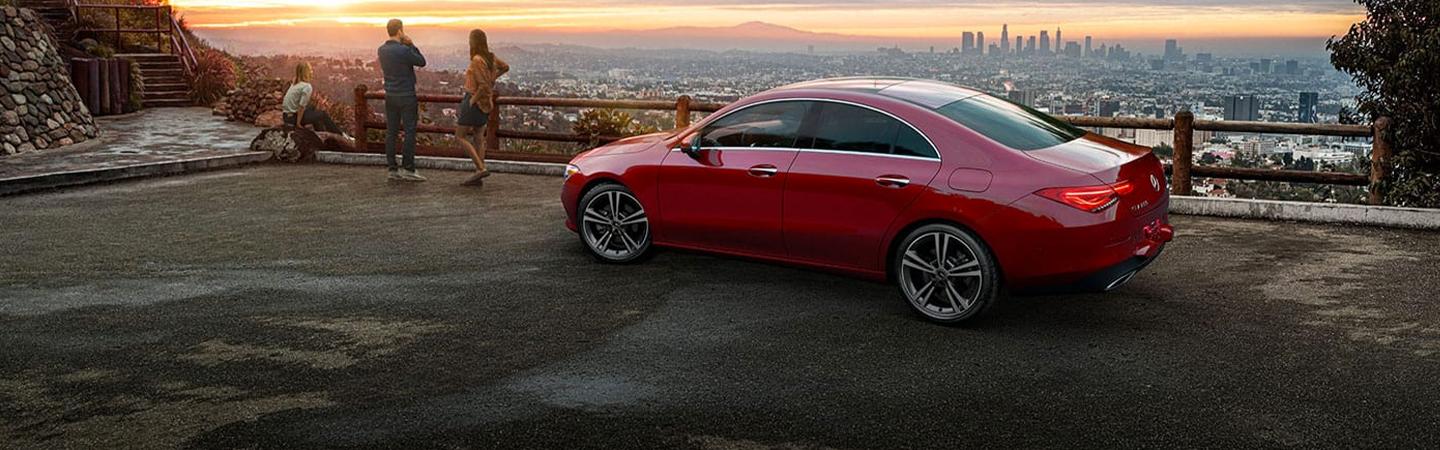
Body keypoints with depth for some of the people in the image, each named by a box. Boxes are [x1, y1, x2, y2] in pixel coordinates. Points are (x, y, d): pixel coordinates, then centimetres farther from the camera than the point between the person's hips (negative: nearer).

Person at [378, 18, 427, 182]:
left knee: (391, 132, 6)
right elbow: (421, 62, -4)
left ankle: (393, 169, 8)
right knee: (410, 132, -2)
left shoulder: (382, 50, 5)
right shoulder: (404, 50, -17)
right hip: (406, 96, -7)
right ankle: (408, 168, -3)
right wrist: (411, 44, -1)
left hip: (390, 96, 7)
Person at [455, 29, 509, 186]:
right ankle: (478, 176, 13)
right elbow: (505, 67, 22)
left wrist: (472, 100, -15)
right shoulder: (491, 57, 3)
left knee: (460, 135, 2)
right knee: (478, 138, 13)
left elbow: (484, 86, -26)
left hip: (475, 101, -9)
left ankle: (481, 168, -7)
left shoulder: (477, 60, -22)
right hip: (485, 103, 9)